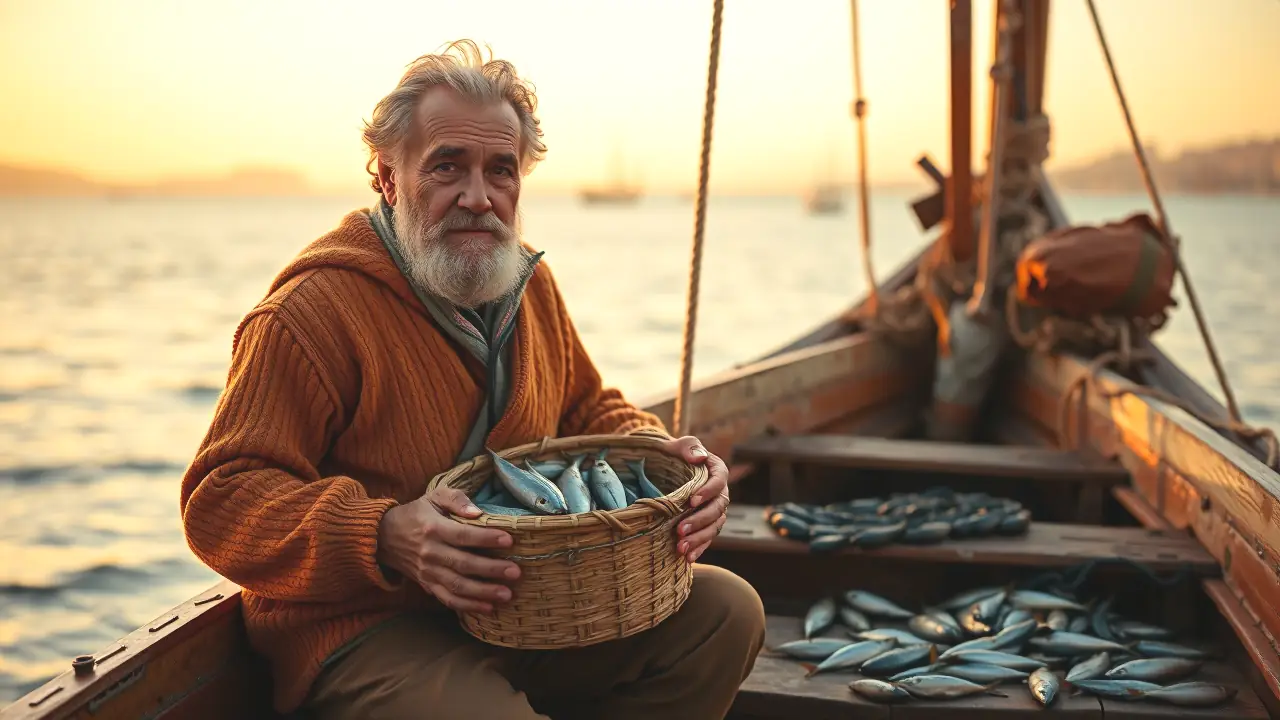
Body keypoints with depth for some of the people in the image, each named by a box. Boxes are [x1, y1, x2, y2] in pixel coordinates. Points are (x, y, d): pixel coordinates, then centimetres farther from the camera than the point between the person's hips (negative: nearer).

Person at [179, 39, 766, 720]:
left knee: (726, 609, -2)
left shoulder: (528, 281, 9)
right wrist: (384, 537, -33)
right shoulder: (312, 310, -15)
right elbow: (220, 501, -17)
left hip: (527, 606, 7)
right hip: (369, 633, -7)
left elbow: (589, 410, 20)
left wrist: (663, 455, -3)